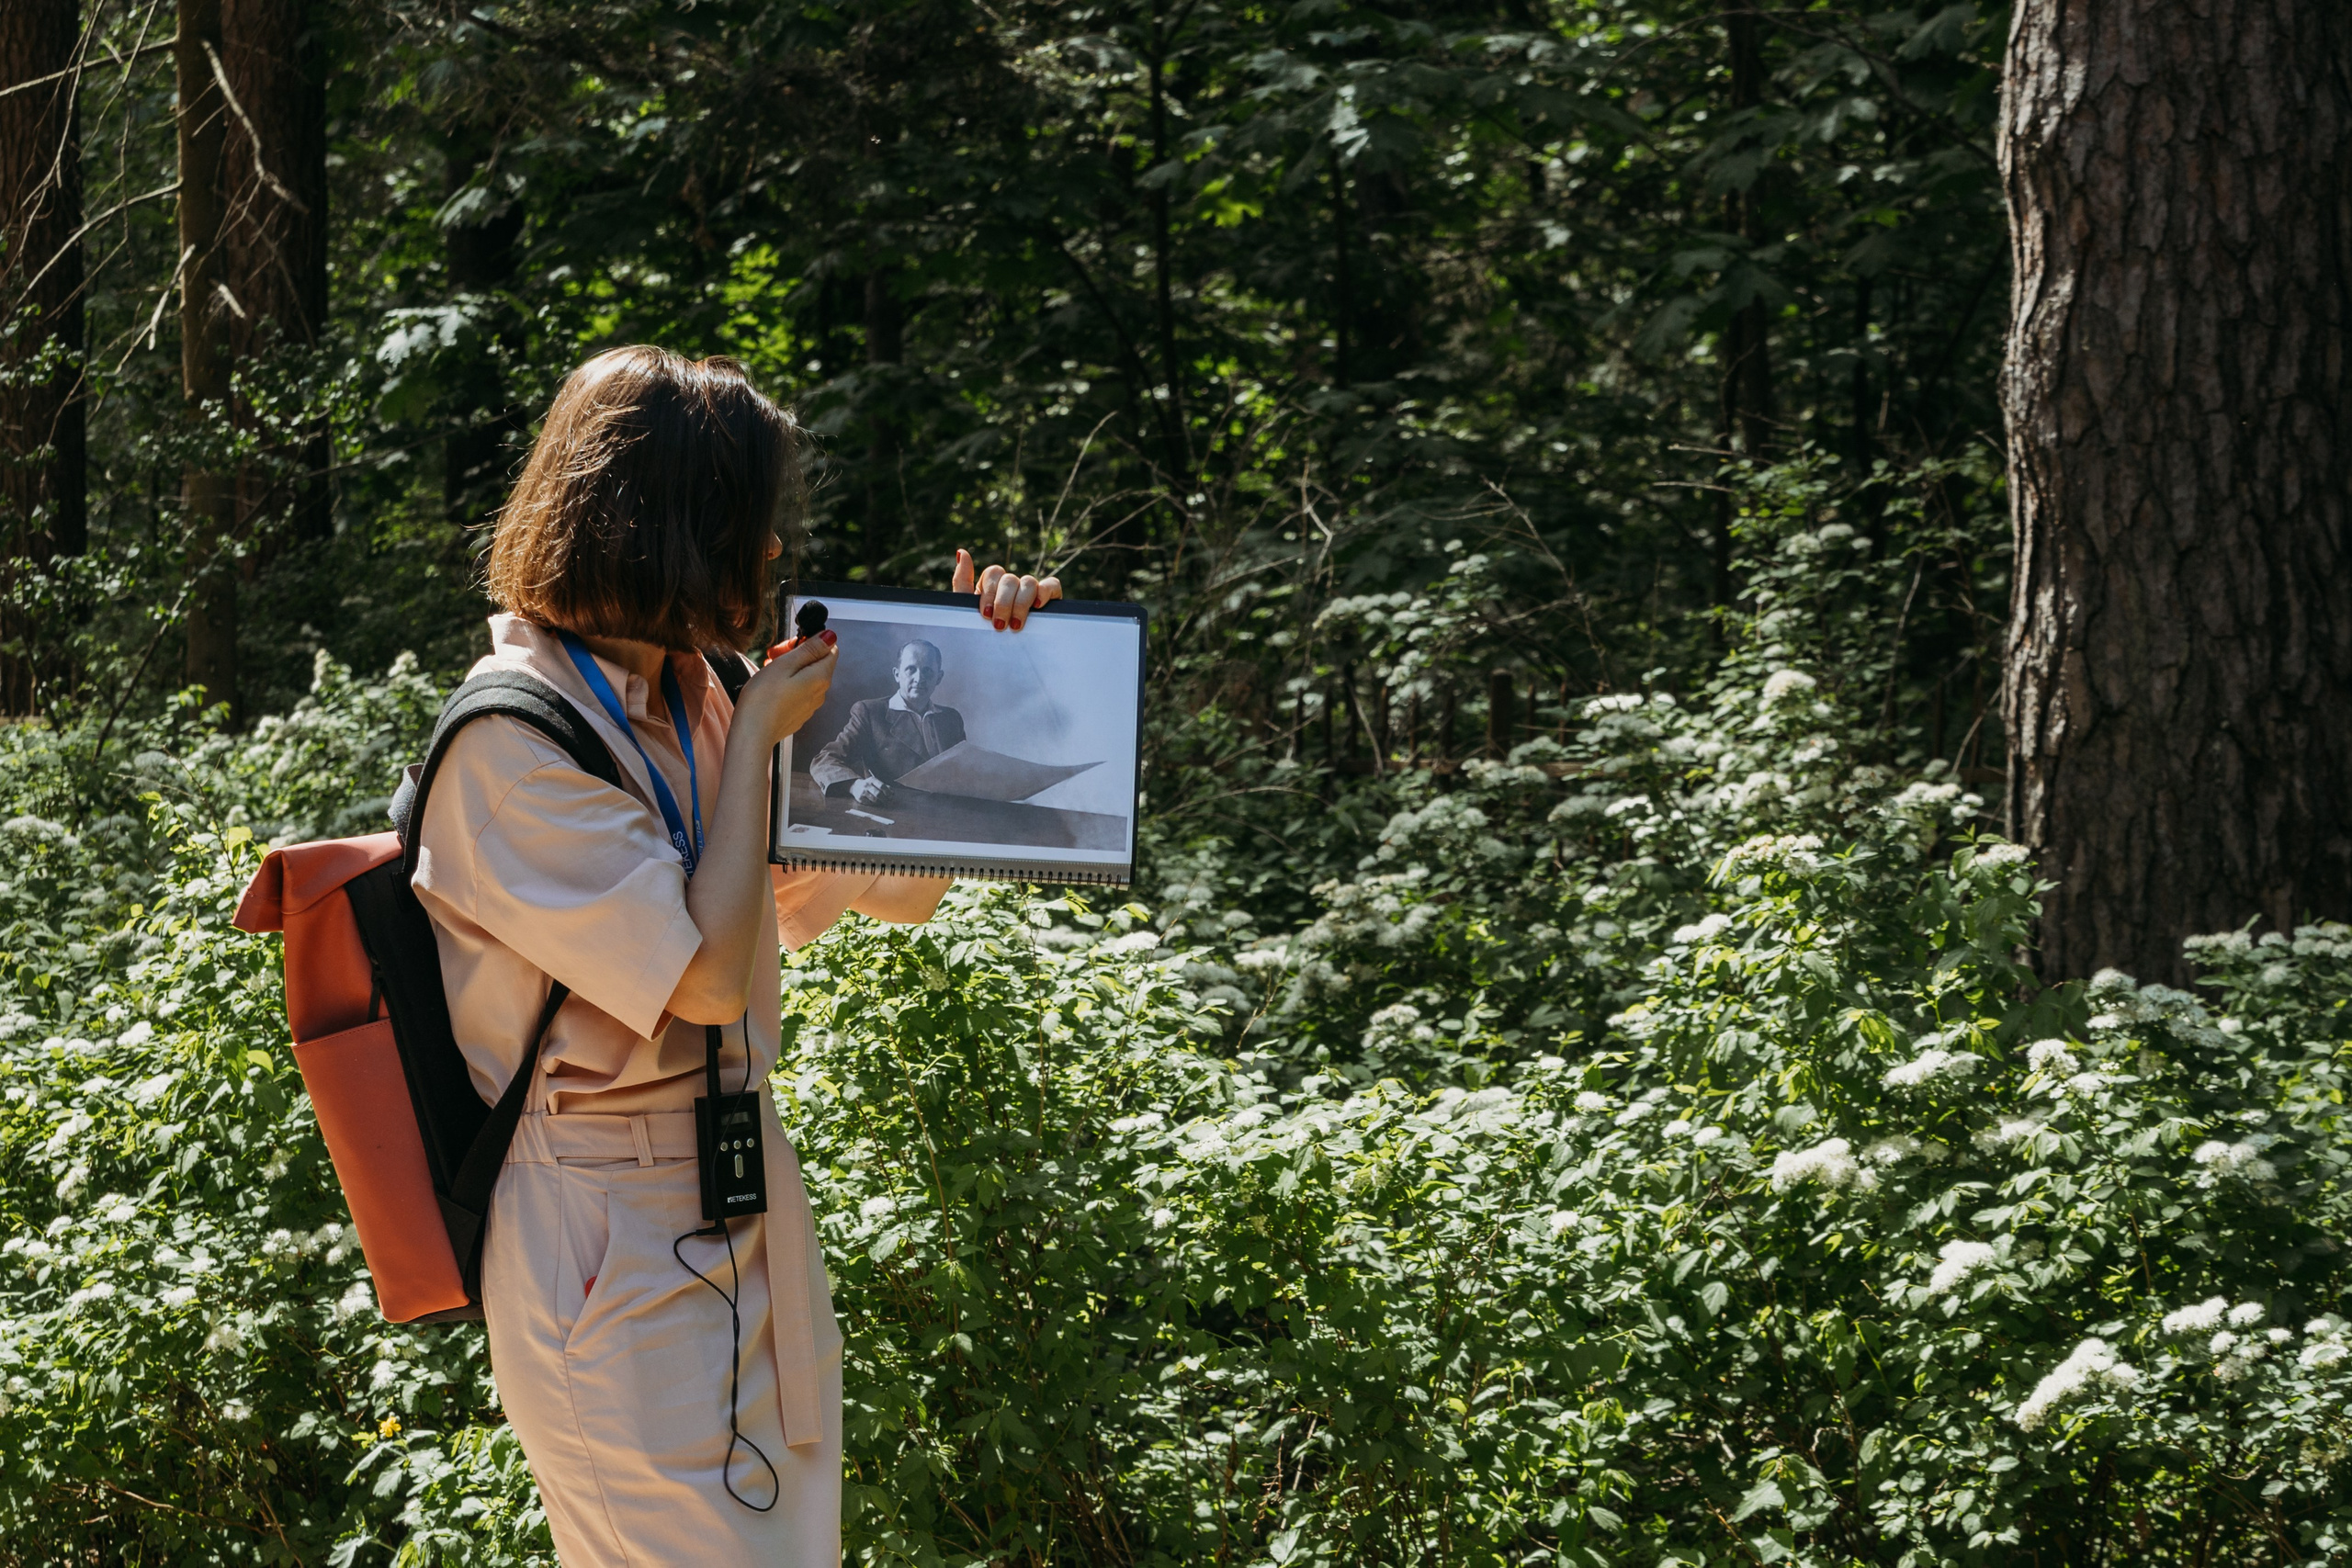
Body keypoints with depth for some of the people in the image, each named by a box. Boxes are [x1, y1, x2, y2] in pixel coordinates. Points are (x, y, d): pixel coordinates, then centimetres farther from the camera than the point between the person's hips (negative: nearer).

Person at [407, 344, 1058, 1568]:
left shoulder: (687, 703, 10)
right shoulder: (514, 741, -15)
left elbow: (900, 885, 18)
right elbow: (708, 974, -20)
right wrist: (757, 737, -10)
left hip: (747, 1216, 8)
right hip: (613, 1242, -8)